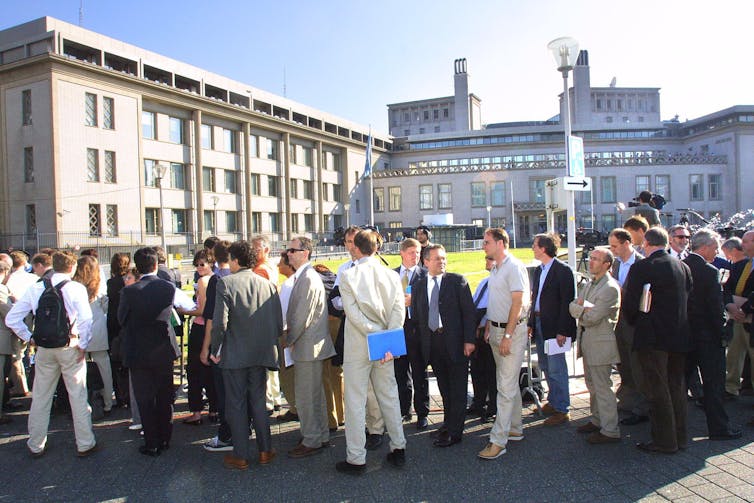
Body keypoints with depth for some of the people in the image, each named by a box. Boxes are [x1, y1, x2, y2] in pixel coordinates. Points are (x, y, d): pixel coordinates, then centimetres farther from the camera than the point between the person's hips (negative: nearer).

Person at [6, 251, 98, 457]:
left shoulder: (35, 289, 2)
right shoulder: (76, 288, -10)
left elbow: (11, 319, 3)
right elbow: (86, 319, -22)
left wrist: (30, 338, 9)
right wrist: (82, 345, -10)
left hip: (44, 349, 4)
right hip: (70, 348, -4)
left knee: (40, 398, 16)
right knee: (78, 397, 6)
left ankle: (36, 445, 28)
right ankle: (85, 444, 13)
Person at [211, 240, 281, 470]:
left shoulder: (226, 283, -12)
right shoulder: (268, 284, 1)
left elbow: (219, 322, -18)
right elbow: (279, 324, 1)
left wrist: (215, 350, -4)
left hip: (234, 355, -4)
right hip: (261, 355, 4)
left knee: (236, 405, 9)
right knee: (258, 402, 17)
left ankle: (240, 456, 18)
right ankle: (265, 451, 23)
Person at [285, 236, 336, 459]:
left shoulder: (308, 278, -19)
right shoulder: (303, 276, 13)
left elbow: (302, 316, -21)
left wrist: (289, 341, -10)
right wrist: (291, 339, 12)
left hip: (308, 346, -10)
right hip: (311, 346, 10)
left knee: (306, 396, 0)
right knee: (315, 393, 19)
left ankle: (312, 441, 13)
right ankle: (321, 436, 31)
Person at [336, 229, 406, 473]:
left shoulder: (348, 275, -9)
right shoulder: (391, 275, 1)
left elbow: (353, 313, -16)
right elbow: (399, 310, -7)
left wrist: (375, 333, -14)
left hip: (357, 347, -4)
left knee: (355, 401, 5)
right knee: (389, 397, 17)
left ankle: (356, 459, 12)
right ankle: (398, 448, 26)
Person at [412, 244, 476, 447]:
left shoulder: (457, 280, -2)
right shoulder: (419, 285, 9)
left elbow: (469, 311, -6)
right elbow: (416, 314, 11)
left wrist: (469, 340, -12)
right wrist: (421, 342, 3)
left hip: (455, 342, -3)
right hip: (432, 343, 4)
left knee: (457, 388, 3)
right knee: (444, 388, 14)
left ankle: (454, 431, 11)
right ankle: (448, 423, 29)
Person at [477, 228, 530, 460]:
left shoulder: (514, 267, -15)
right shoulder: (495, 269, 14)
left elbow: (517, 303, -19)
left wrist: (507, 336, -20)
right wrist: (488, 327, 14)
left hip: (512, 330, -9)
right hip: (496, 329, 9)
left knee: (506, 387, -6)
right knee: (509, 383, 17)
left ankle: (498, 440, -2)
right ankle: (515, 429, 29)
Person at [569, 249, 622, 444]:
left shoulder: (610, 288, -16)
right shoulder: (589, 284, 13)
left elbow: (592, 318, -20)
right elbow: (572, 306, 6)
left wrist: (581, 310, -1)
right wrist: (584, 308, -15)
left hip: (601, 343, -9)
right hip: (587, 340, 9)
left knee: (602, 387, -3)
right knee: (592, 385, 18)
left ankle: (610, 431, 6)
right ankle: (597, 421, 31)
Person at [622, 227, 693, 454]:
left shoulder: (642, 267, -13)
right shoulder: (683, 266, 6)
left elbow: (629, 303, -13)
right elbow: (689, 298, 10)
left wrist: (634, 322, 6)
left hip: (652, 337, -7)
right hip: (679, 337, 7)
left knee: (657, 390, 2)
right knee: (676, 388, 16)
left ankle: (664, 441, 8)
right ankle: (680, 437, 26)